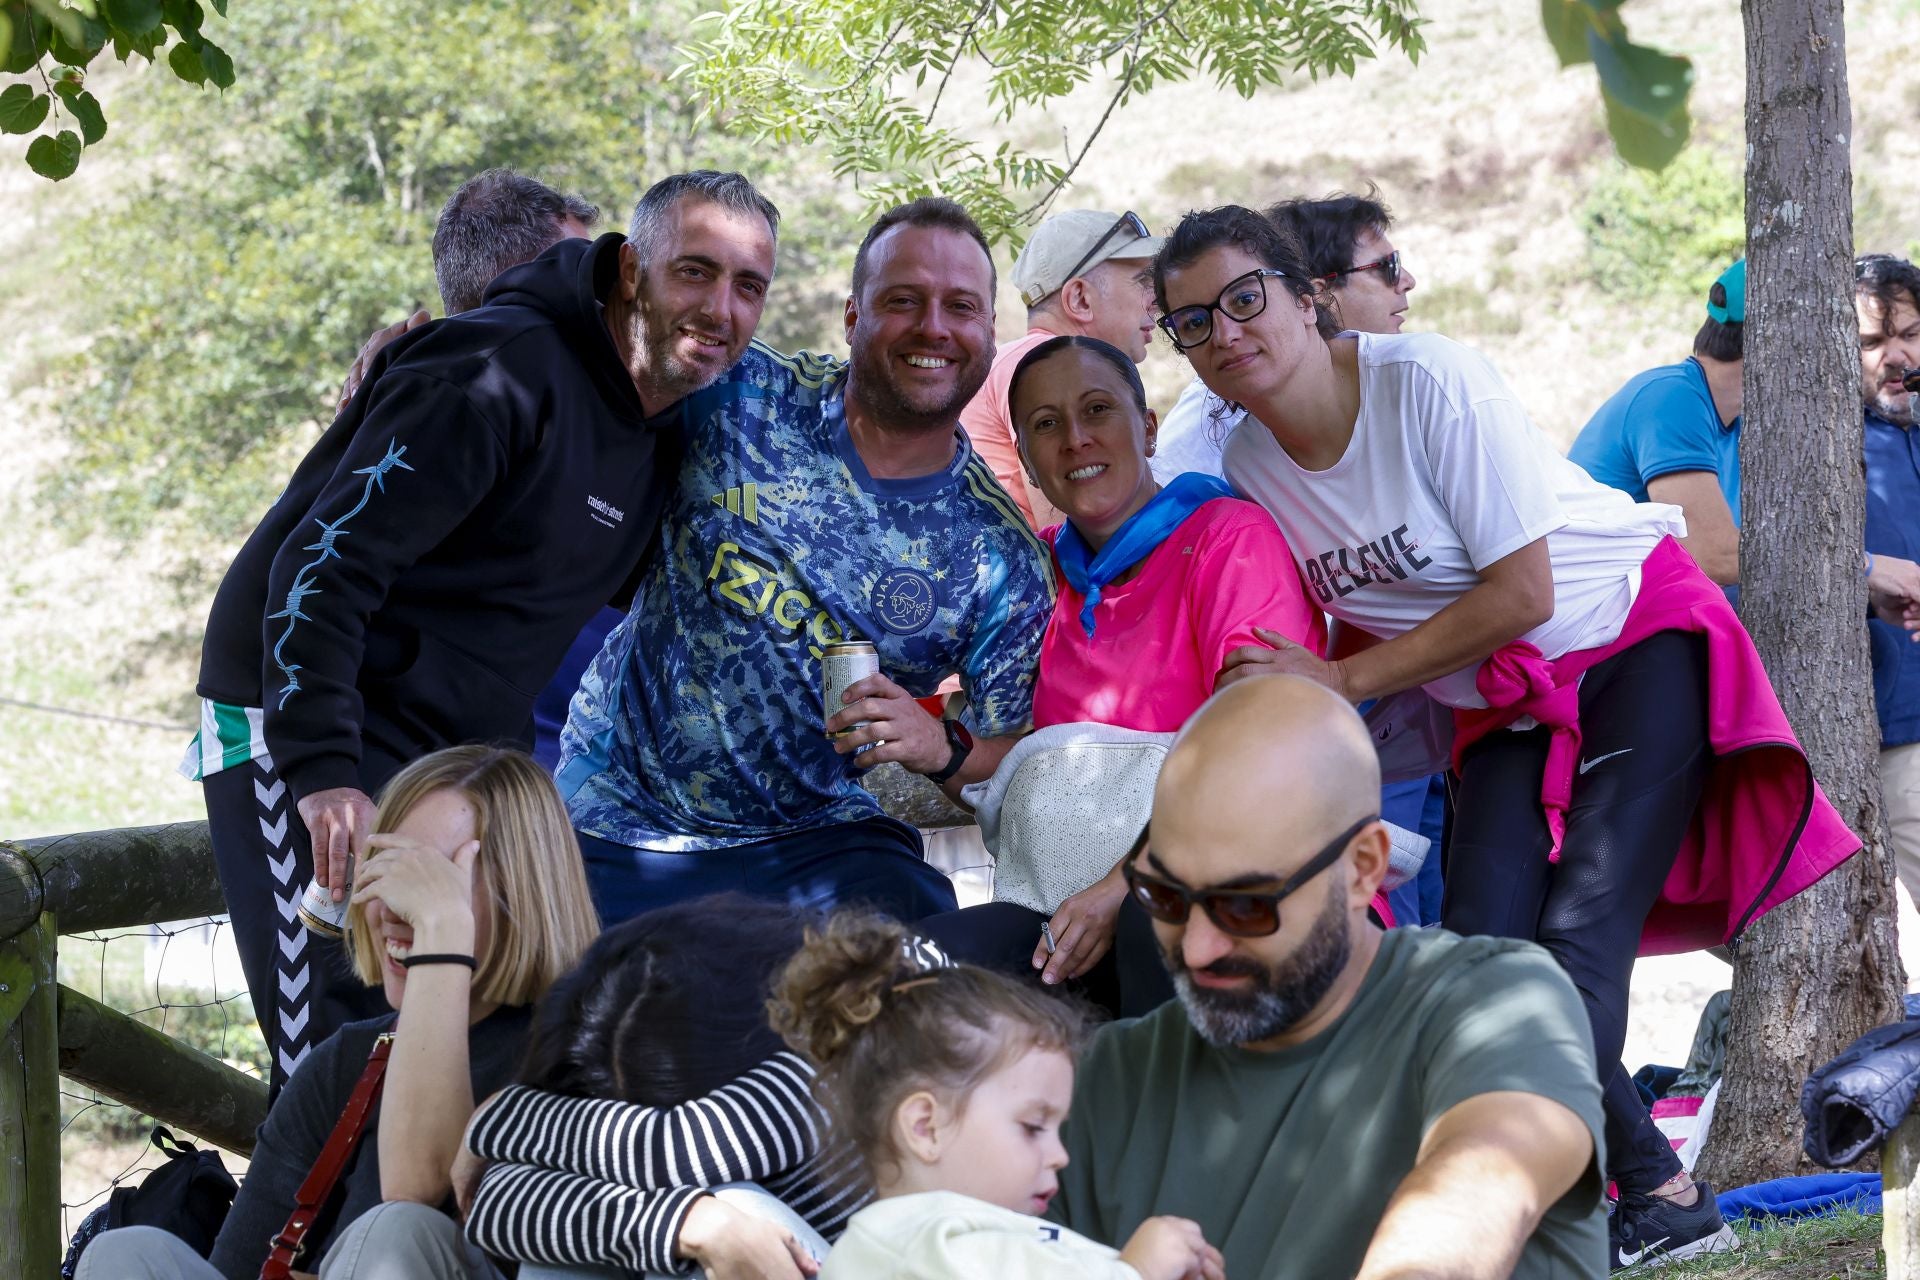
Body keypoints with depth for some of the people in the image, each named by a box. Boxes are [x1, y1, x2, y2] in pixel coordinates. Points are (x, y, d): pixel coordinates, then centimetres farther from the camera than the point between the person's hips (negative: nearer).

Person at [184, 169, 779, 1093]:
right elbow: (323, 564, -23)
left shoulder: (660, 435, 9)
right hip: (305, 731, -9)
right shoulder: (502, 375, -19)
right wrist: (323, 771, -33)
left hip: (454, 756, 9)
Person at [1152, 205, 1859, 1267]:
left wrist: (1344, 679, -20)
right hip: (1502, 703, 6)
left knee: (1576, 934, -19)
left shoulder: (1426, 380, -22)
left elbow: (1522, 592, -22)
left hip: (1638, 642, -6)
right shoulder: (1247, 465, -4)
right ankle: (1660, 1199, 1)